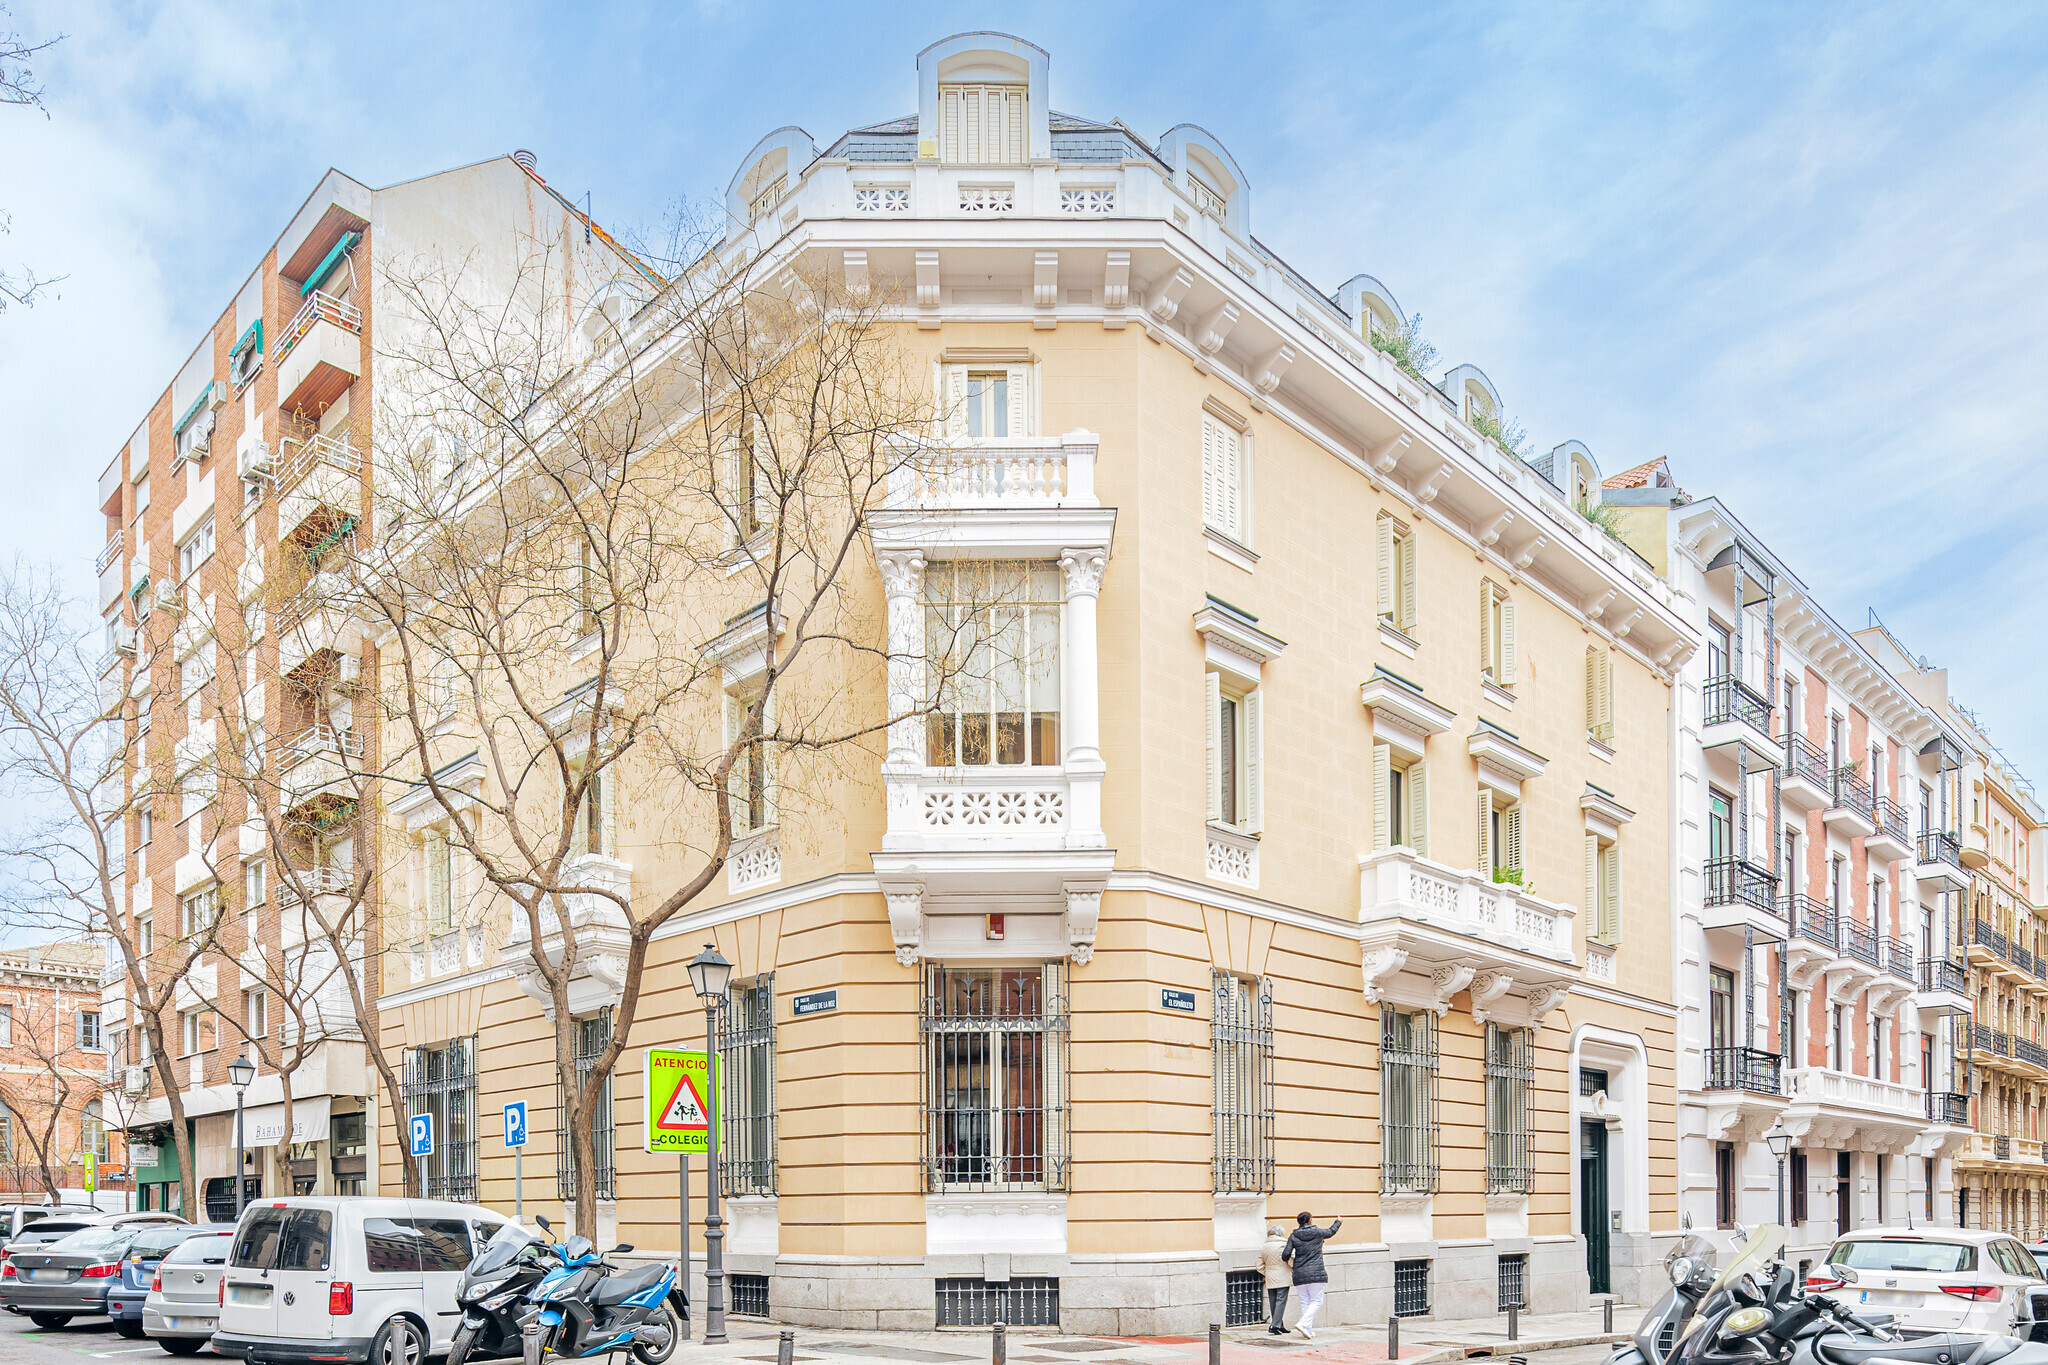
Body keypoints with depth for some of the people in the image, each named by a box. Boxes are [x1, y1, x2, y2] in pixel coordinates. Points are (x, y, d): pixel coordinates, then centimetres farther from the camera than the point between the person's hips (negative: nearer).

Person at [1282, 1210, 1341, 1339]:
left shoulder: (1293, 1237, 2)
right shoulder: (1318, 1233, 1)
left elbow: (1285, 1256, -1)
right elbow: (1331, 1231, 22)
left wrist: (1290, 1260, 23)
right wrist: (1338, 1222, 42)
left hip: (1299, 1274, 2)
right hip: (1316, 1273, -2)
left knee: (1305, 1302, 10)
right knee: (1316, 1301, 2)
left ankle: (1308, 1330, 8)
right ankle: (1303, 1323, -17)